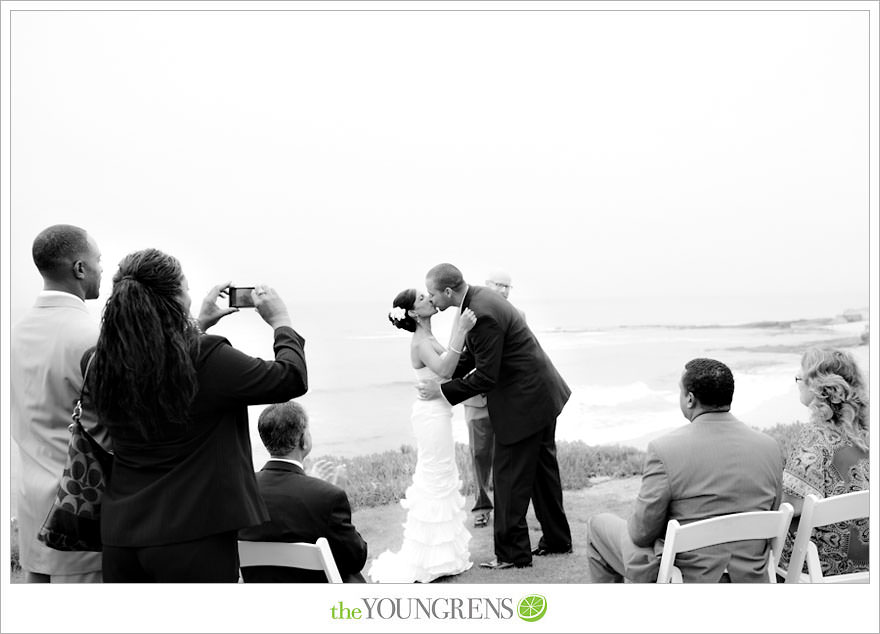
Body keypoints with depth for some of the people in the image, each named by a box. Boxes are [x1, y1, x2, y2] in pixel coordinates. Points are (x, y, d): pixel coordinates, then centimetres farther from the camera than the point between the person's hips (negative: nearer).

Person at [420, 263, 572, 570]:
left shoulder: (483, 314, -27)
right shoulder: (480, 297, 4)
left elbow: (486, 377, -24)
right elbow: (472, 355, 15)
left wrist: (443, 391, -15)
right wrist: (442, 379, 7)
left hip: (524, 401, -10)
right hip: (541, 393, 10)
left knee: (509, 478, 0)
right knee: (542, 469, 20)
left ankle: (512, 553, 11)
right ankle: (557, 539, 33)